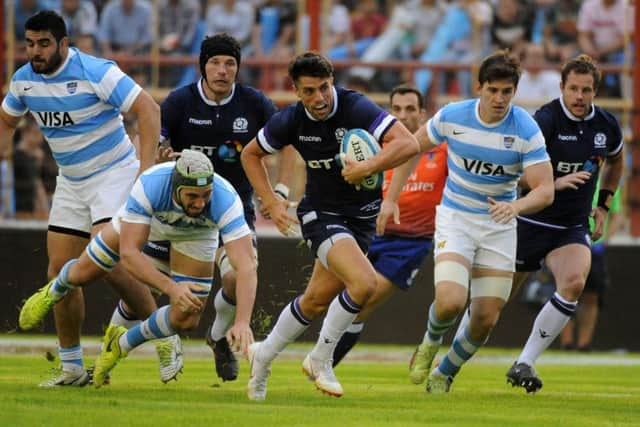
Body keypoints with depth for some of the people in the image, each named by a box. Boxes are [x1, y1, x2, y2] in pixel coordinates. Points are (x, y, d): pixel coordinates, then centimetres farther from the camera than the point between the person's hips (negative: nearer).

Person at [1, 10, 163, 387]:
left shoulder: (96, 73, -20)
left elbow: (149, 110, -21)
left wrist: (147, 170, -27)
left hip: (114, 173, -7)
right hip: (71, 183, 7)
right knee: (60, 272, 1)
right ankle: (72, 369, 11)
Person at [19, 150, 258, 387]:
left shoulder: (226, 201, -45)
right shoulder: (148, 186, -46)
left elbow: (246, 266, -51)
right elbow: (128, 253, -44)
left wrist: (242, 322, -65)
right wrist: (171, 287, -59)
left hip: (195, 234, 1)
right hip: (148, 217, -1)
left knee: (186, 320, -9)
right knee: (83, 273, 11)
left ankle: (122, 343, 22)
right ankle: (55, 292, 51)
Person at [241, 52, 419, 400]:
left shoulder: (356, 108, -19)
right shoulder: (290, 121, -12)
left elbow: (407, 143, -28)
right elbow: (250, 154, 7)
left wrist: (366, 168, -37)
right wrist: (271, 203, -1)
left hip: (362, 215, 2)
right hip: (321, 213, -2)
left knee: (317, 300, 11)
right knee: (364, 283, -25)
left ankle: (263, 357, 35)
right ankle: (320, 360, -5)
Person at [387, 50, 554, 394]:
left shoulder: (527, 130, -17)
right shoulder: (452, 117, -13)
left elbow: (545, 190, -20)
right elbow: (412, 147, 5)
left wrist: (517, 206, -41)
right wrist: (391, 198, 3)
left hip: (499, 224, 1)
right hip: (455, 219, -1)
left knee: (486, 320, 1)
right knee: (450, 302, -23)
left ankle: (443, 375, 28)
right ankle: (430, 343, 13)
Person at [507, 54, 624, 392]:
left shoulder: (607, 126, 0)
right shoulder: (546, 121, -17)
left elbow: (615, 162, 23)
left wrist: (603, 205, 17)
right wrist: (555, 183, -33)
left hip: (573, 228, 3)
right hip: (531, 222, -3)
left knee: (574, 282, -27)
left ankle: (525, 363, -18)